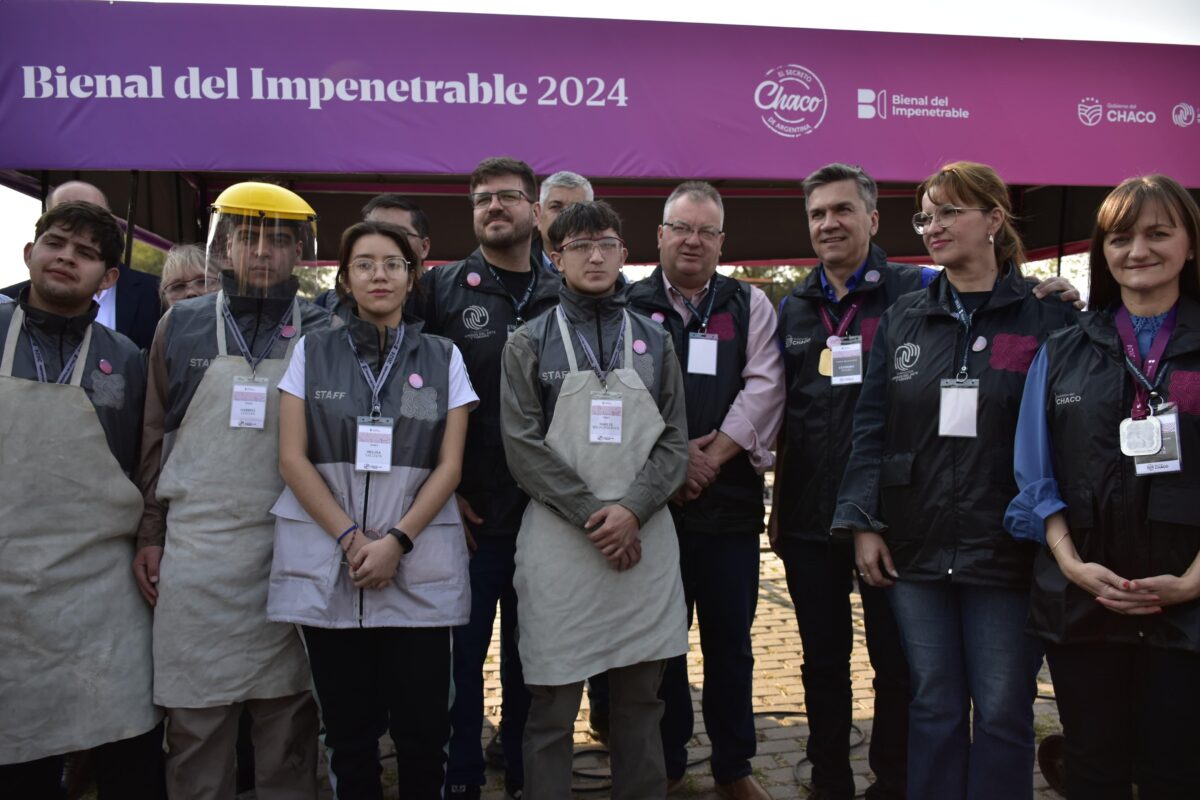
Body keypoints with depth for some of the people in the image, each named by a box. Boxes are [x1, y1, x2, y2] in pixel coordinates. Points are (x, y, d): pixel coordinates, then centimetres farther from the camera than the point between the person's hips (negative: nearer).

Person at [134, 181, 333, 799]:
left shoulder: (324, 333, 5)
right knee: (196, 719, 6)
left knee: (288, 718, 7)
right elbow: (157, 438, 10)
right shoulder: (181, 326, 8)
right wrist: (150, 534, 6)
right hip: (196, 551, 1)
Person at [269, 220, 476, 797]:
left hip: (418, 567, 0)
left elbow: (449, 465, 1)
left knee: (422, 730, 3)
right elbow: (293, 458, 1)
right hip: (328, 564, 1)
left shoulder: (443, 358, 7)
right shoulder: (311, 352, 7)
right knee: (348, 730, 8)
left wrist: (397, 540, -11)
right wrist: (350, 538, -10)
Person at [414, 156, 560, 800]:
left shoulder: (565, 298, 7)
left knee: (531, 656, 13)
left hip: (546, 515, 2)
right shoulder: (440, 289, 1)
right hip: (468, 515, -1)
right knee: (462, 654, 8)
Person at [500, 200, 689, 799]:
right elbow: (523, 446, -5)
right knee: (552, 705, 5)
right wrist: (592, 514, -12)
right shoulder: (530, 343, 3)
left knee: (640, 699, 12)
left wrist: (632, 508, -10)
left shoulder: (653, 342, 11)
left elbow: (674, 441, 5)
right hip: (559, 541, -2)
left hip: (644, 539, 3)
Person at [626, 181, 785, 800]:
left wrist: (711, 458, -12)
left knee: (730, 639, 9)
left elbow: (763, 388, -3)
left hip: (730, 500, 1)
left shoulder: (750, 306, 8)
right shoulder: (629, 306, 5)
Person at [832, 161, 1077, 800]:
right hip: (916, 551, 3)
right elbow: (870, 427, 5)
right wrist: (863, 523, -1)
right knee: (933, 709, 13)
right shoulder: (902, 318, 7)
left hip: (1006, 552, -2)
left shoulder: (1047, 317, -2)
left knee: (1002, 716, 8)